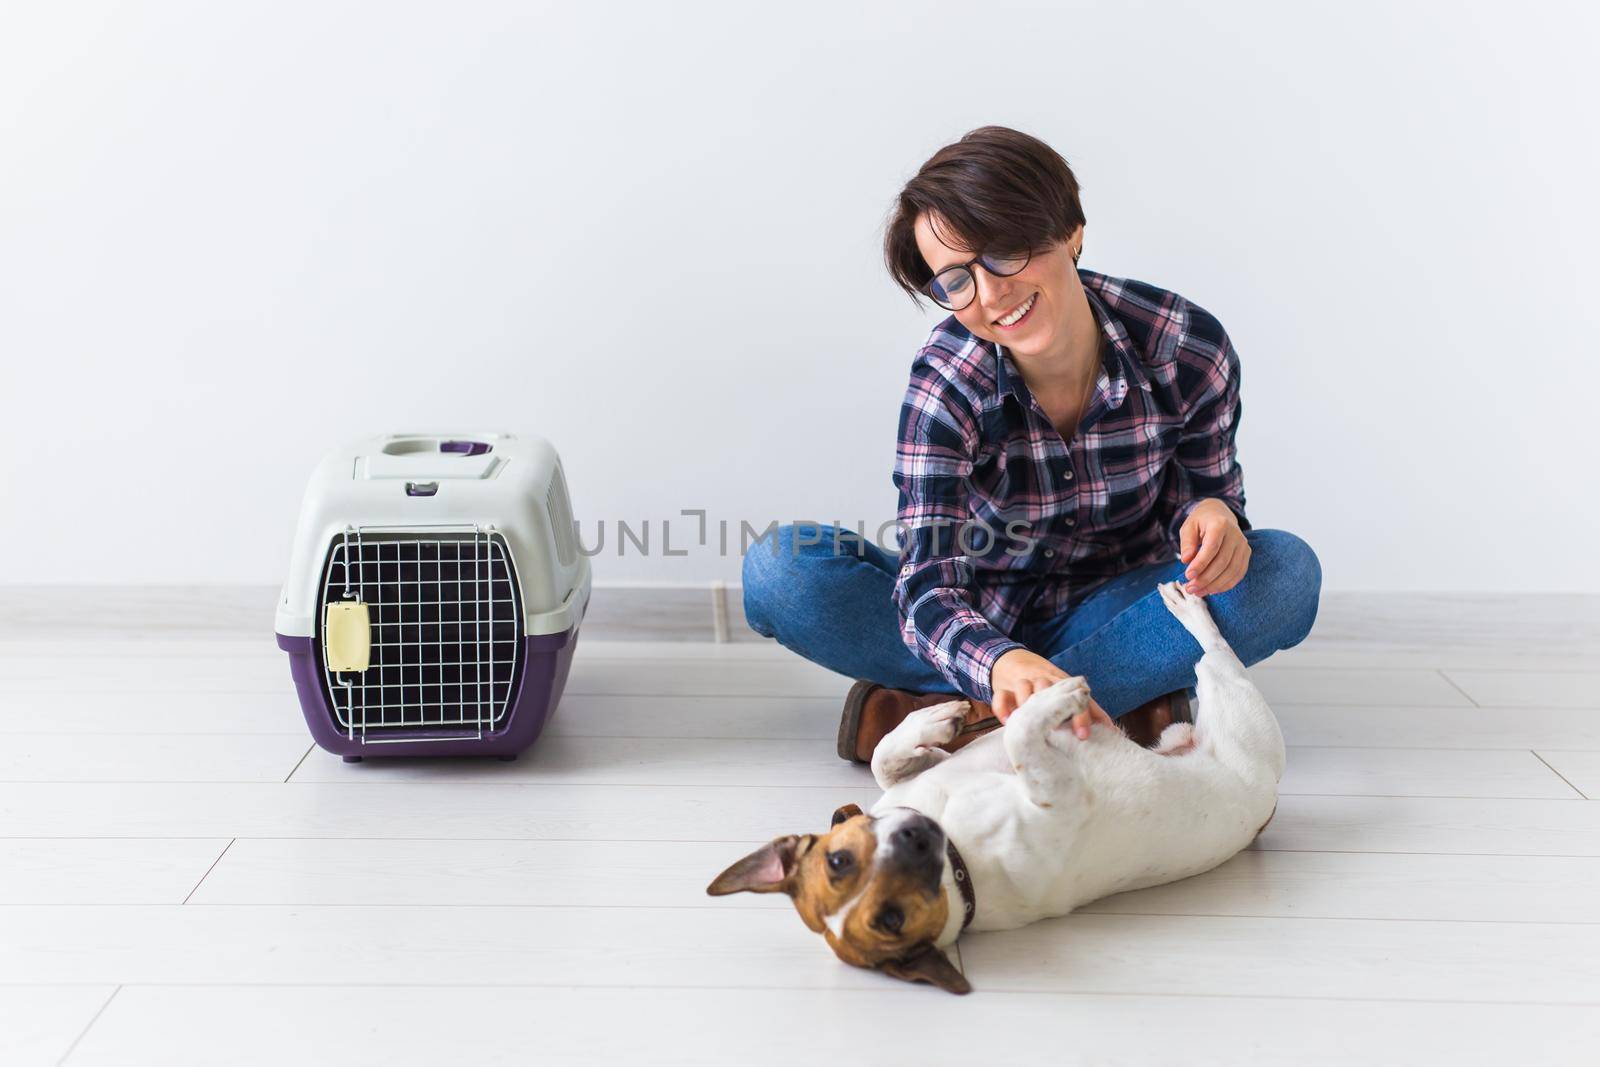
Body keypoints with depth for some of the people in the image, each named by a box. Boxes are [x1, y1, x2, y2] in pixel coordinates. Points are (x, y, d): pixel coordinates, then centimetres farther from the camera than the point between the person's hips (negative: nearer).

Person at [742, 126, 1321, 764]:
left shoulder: (1188, 350, -18)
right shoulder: (946, 382, -22)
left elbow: (1208, 490, -2)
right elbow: (927, 586, -32)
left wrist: (1211, 514, -29)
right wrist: (1003, 665, -55)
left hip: (1113, 613, 1)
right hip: (983, 627, -1)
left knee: (1286, 573, -28)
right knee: (779, 571, -25)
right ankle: (1122, 698, -24)